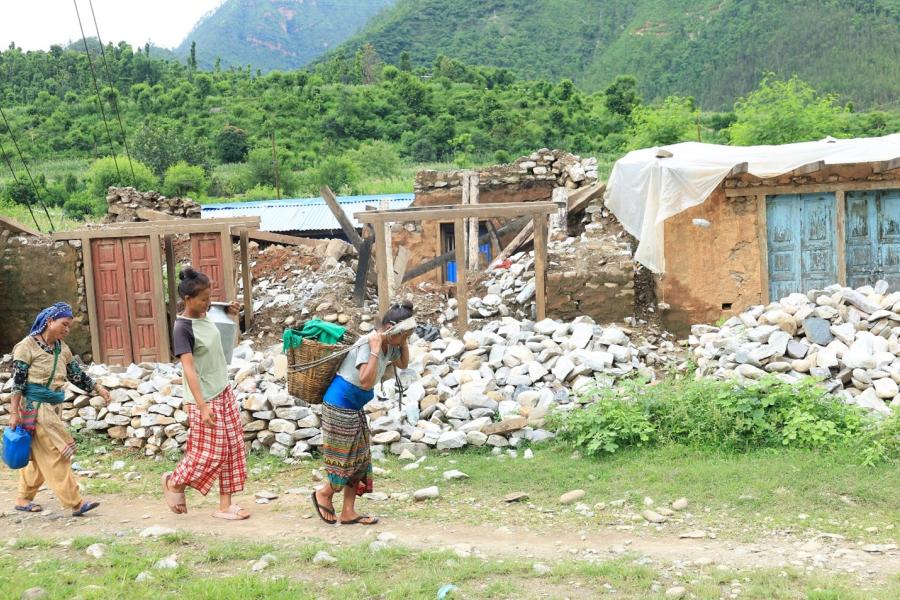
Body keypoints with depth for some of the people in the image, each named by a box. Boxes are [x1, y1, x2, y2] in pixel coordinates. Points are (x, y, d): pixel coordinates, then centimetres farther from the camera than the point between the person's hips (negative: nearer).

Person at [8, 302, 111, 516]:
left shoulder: (62, 348, 8)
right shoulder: (28, 346, -12)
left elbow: (77, 374, 15)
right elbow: (17, 381, -13)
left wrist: (98, 389, 6)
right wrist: (14, 413, -15)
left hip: (52, 408, 7)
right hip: (34, 408, -7)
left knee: (39, 456, 13)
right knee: (56, 454, -7)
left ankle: (24, 499, 27)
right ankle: (75, 503, -6)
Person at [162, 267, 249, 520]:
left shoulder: (204, 317, 4)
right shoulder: (183, 329, -19)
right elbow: (188, 369, -24)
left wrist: (228, 313, 11)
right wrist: (203, 406, -29)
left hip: (224, 392, 8)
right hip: (205, 399, -8)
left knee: (232, 448, 8)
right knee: (211, 453, -1)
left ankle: (225, 505, 15)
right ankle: (174, 483, 24)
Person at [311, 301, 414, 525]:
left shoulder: (389, 345, 2)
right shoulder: (367, 344, -24)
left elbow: (403, 364, 20)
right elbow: (366, 382, -33)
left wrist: (404, 343, 3)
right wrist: (375, 350, -33)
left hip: (354, 408, 9)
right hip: (339, 406, -9)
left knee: (360, 458, 9)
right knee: (344, 458, -1)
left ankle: (348, 512, 15)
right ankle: (324, 494, 25)